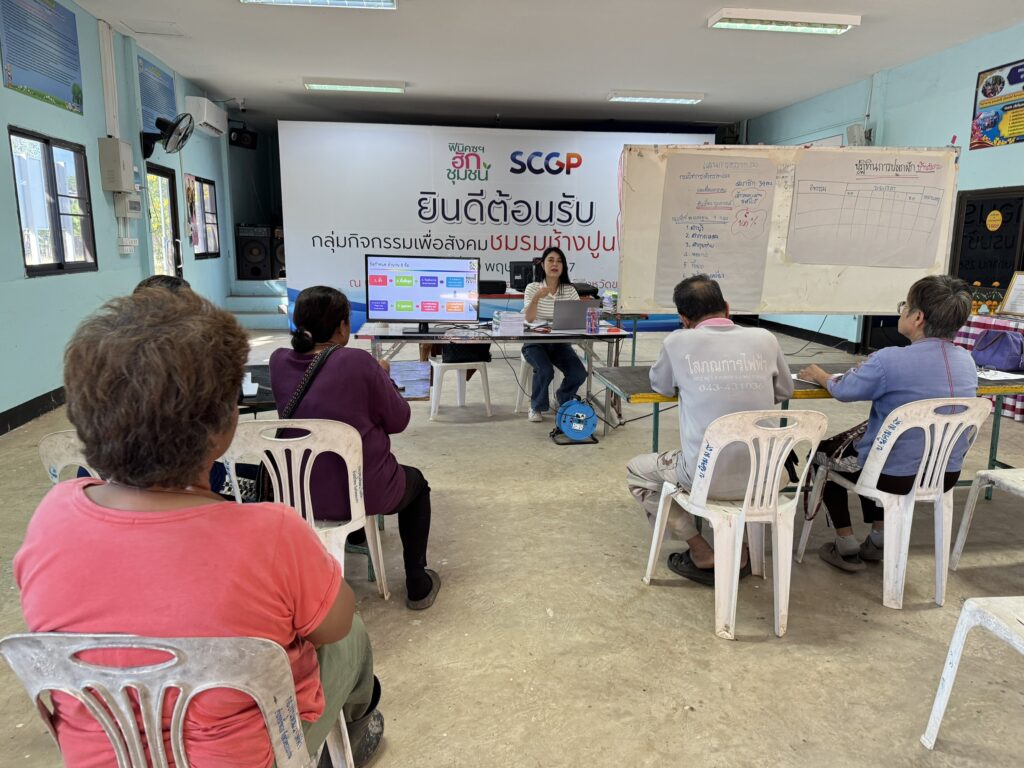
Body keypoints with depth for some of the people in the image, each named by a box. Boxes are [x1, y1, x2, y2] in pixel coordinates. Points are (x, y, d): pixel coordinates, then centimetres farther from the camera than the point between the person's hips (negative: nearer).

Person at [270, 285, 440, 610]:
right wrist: (383, 378, 5)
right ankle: (417, 585, 29)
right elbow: (398, 420, -10)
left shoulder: (279, 362, -7)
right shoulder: (358, 362, -22)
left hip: (301, 493, 5)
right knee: (416, 482, 27)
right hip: (362, 493, -5)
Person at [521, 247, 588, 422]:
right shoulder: (532, 288, -4)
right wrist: (536, 297, -31)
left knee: (579, 374, -19)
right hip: (536, 343, -3)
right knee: (545, 370, -31)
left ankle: (564, 399, 17)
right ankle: (537, 406, 0)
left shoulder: (570, 290, 3)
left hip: (560, 343, 3)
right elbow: (528, 319, -16)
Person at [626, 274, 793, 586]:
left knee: (636, 471, 23)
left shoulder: (678, 341, -6)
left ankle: (703, 553, 19)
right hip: (760, 476, 5)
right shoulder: (764, 339, 2)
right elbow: (785, 390, 18)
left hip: (708, 477, -4)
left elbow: (661, 386, 13)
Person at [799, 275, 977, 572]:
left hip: (896, 477, -6)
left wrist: (821, 376, 13)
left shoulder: (890, 361, -24)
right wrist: (872, 371, 25)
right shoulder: (967, 361, -2)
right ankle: (878, 539, 36)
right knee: (865, 439, 32)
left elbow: (843, 391, -8)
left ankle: (847, 547, 23)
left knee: (824, 452, 20)